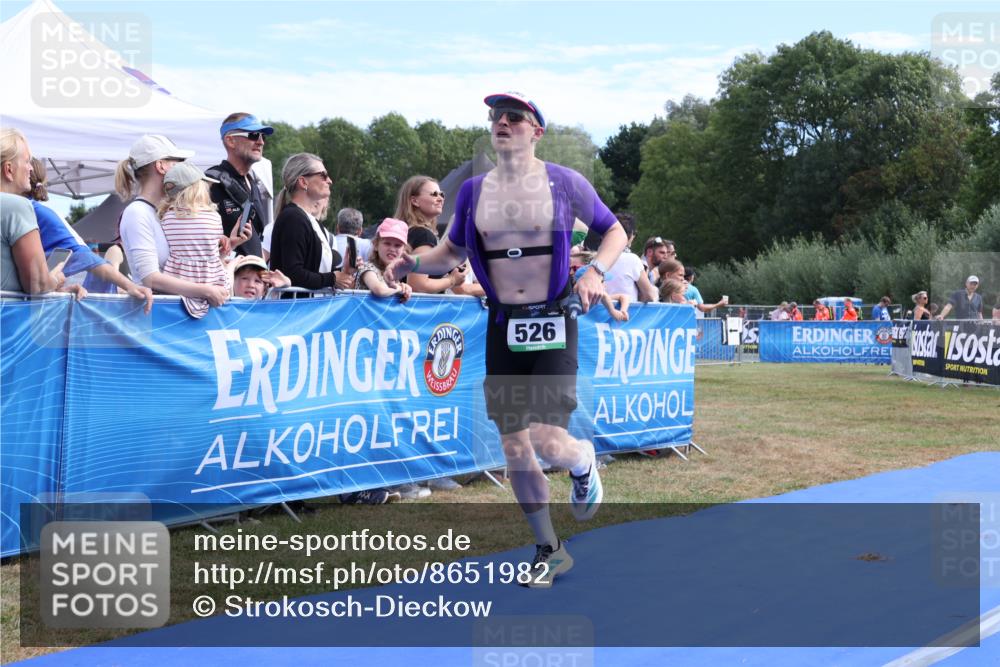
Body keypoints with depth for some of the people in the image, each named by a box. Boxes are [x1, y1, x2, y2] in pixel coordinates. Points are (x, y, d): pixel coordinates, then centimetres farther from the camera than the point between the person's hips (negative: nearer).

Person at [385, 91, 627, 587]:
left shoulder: (564, 182, -3)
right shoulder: (474, 189, 6)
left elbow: (614, 231, 6)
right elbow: (453, 252, 16)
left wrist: (596, 271, -12)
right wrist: (414, 263, -3)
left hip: (553, 323, -3)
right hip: (504, 327, 4)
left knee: (547, 442, -17)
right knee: (514, 449, 5)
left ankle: (584, 461, 22)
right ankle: (549, 550, 23)